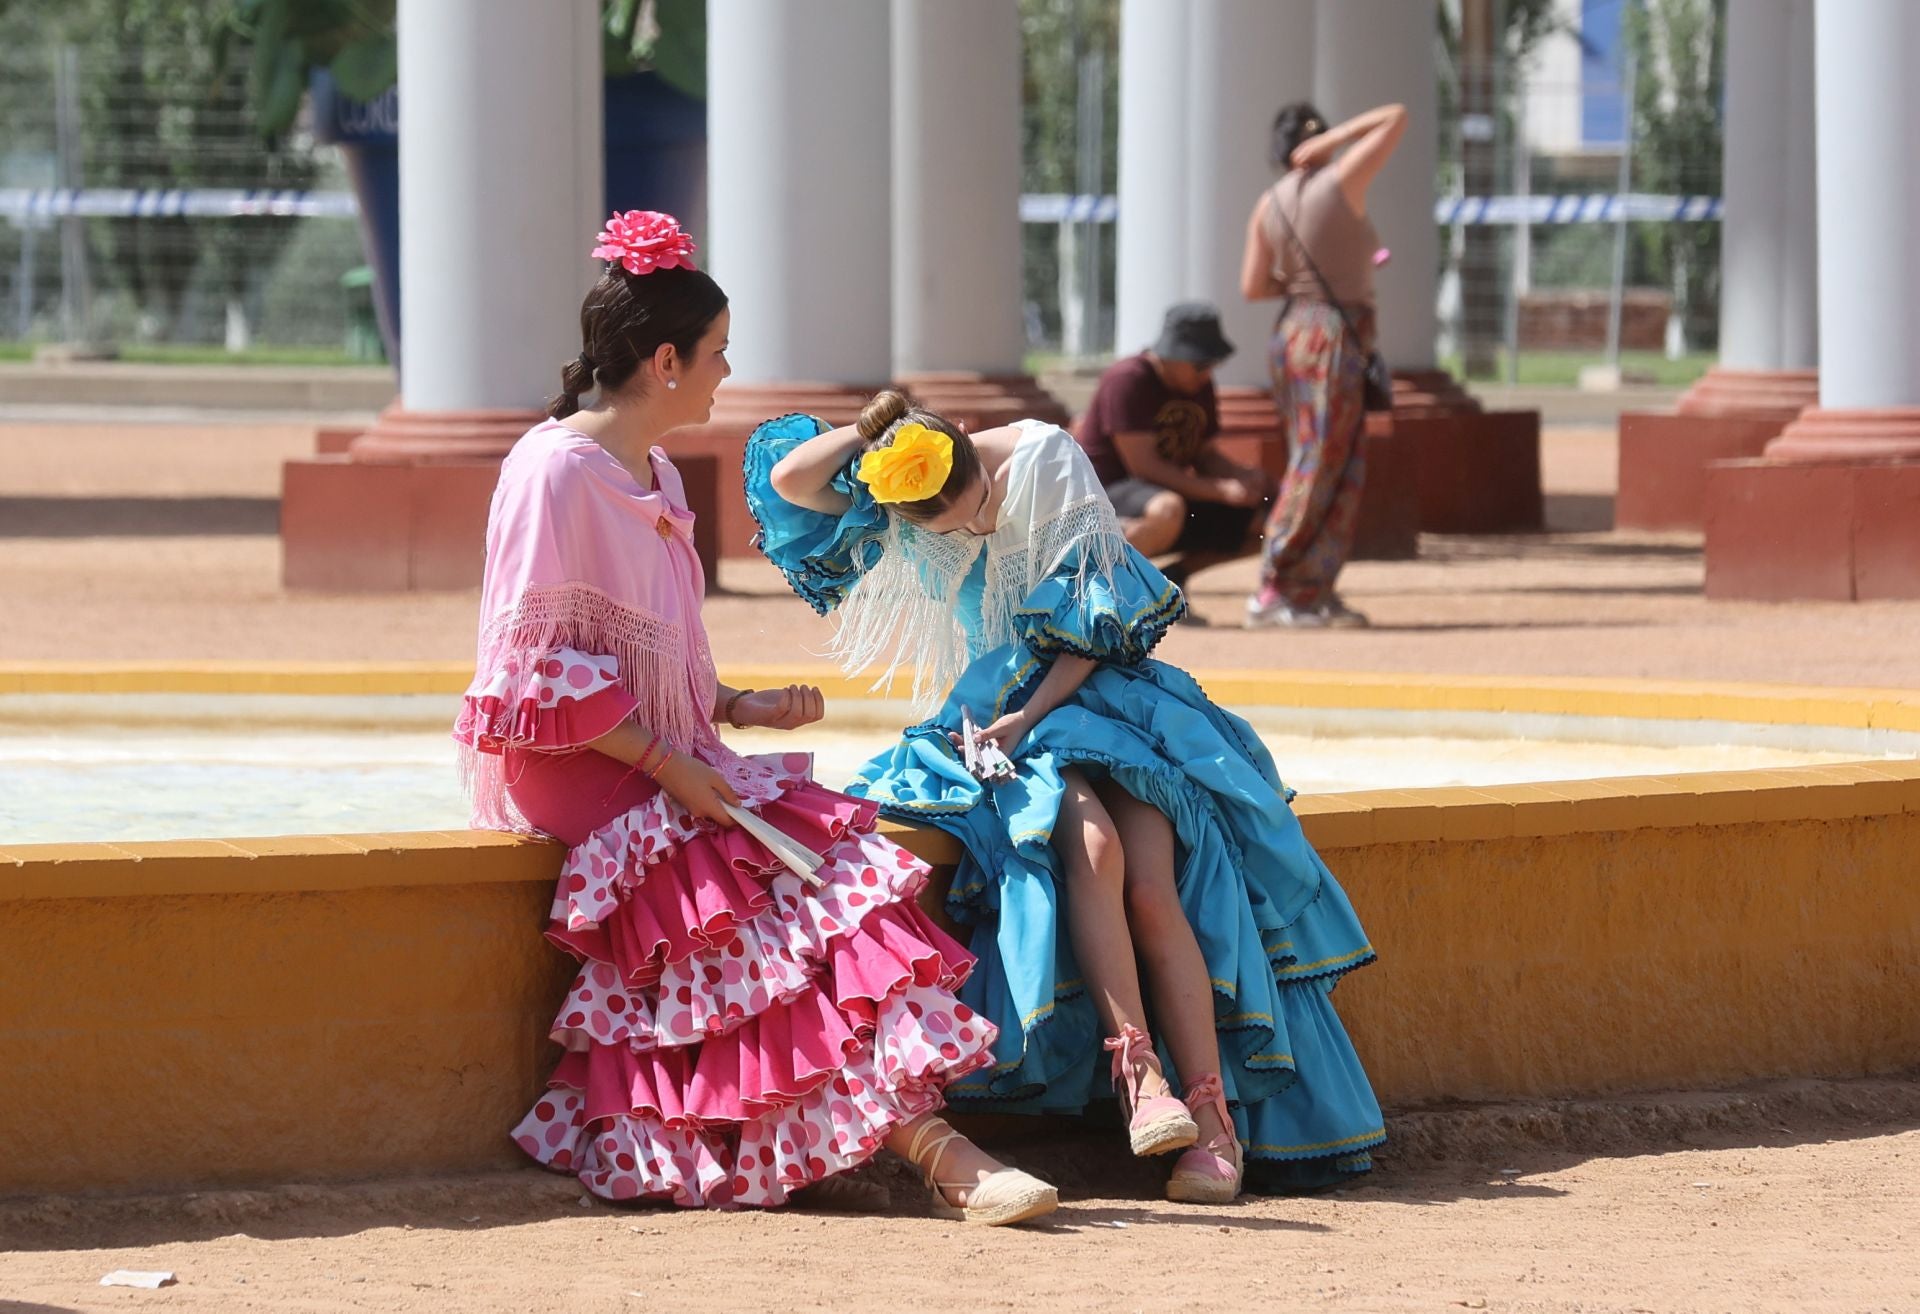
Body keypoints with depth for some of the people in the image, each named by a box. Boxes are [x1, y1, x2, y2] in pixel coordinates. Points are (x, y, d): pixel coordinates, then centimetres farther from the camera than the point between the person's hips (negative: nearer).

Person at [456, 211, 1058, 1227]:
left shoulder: (654, 478, 17)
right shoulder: (557, 470, -13)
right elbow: (543, 669, -17)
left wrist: (740, 708, 8)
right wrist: (666, 765, -19)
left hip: (663, 759, 8)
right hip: (577, 777, -8)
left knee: (830, 866, -15)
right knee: (792, 895, -23)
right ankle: (927, 1147, -28)